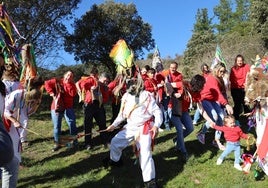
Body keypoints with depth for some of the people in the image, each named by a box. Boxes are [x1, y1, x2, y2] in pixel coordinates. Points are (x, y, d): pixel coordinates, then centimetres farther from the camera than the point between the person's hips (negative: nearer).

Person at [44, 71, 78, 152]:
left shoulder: (72, 85, 8)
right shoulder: (57, 81, 5)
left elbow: (73, 93, -10)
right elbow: (47, 83, -3)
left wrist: (68, 83, -10)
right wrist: (51, 93, -11)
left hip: (68, 108, 1)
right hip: (56, 107, -1)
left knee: (72, 124, -1)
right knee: (56, 126, 6)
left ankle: (75, 141, 12)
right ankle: (57, 143, 19)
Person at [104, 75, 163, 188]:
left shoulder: (146, 96, -15)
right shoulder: (126, 96, 4)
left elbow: (157, 112, -12)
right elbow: (123, 113, 16)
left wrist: (156, 126, -27)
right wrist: (114, 125, 12)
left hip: (144, 128, -7)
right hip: (130, 127, 7)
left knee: (145, 153, -18)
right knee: (115, 142, 14)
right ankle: (115, 160, 44)